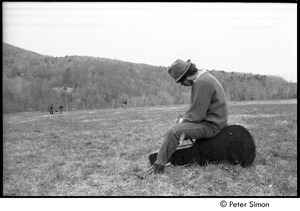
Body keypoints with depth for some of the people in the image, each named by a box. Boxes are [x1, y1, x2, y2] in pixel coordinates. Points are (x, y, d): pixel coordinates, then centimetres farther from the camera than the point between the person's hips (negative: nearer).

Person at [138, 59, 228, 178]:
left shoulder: (202, 83, -22)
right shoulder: (203, 78, 11)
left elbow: (197, 115, -23)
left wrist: (183, 120, -7)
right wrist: (184, 117, 6)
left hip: (210, 126, -11)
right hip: (209, 120, 11)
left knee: (174, 132, -21)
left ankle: (158, 167, -12)